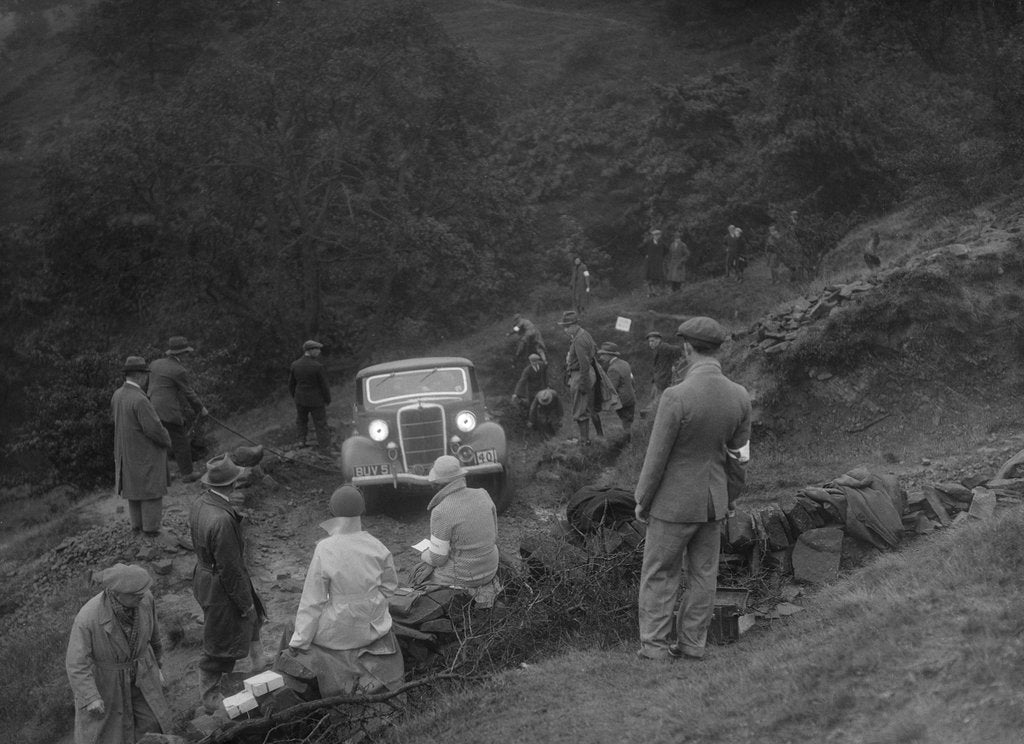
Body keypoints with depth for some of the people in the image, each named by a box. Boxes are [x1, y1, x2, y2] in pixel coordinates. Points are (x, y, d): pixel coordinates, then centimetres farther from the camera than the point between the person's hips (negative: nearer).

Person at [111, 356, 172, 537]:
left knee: (133, 487, 20)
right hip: (146, 454, -8)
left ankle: (136, 524, 29)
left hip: (126, 451, 8)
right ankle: (150, 528, 13)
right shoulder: (139, 400, -28)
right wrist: (167, 441, -8)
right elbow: (154, 428, -27)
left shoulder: (117, 395, -2)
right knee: (151, 490, 5)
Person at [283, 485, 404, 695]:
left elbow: (313, 600, -14)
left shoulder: (325, 550, -21)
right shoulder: (376, 546, -11)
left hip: (339, 631, -4)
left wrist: (299, 640, -4)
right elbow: (390, 585, 4)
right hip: (374, 626, 4)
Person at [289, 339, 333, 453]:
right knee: (321, 424, 10)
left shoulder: (295, 365, -9)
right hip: (316, 400, -4)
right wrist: (327, 400, 0)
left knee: (301, 420, 29)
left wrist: (294, 396, 19)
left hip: (300, 398, 4)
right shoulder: (317, 366, -23)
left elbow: (291, 383, 2)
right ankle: (324, 448, 16)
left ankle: (301, 440, 28)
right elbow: (324, 385, -15)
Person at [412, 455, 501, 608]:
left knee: (419, 576, 23)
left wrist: (424, 555, 7)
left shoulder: (441, 512, -24)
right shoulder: (483, 495, -6)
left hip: (462, 575, -6)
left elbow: (437, 558, -18)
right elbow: (493, 537, 4)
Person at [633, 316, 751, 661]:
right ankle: (692, 643, 21)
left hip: (674, 502, -5)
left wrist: (642, 501, -4)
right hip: (714, 502, 5)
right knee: (703, 575, 15)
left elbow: (656, 456, -16)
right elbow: (740, 451, 7)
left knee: (659, 575, 8)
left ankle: (655, 646, 10)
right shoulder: (739, 395, -6)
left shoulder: (677, 396, -23)